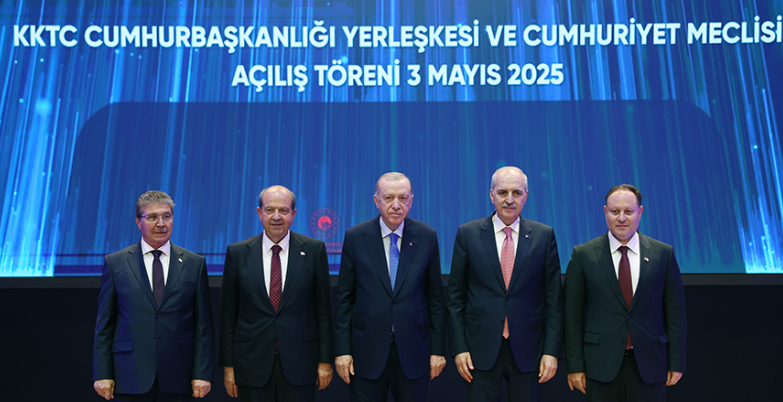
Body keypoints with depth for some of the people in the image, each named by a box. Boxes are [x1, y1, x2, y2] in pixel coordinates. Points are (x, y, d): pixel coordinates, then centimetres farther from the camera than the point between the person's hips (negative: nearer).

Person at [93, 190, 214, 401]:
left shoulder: (194, 264, 3)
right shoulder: (115, 263, 4)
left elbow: (203, 325, 2)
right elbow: (104, 325, 5)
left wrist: (202, 374, -3)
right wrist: (102, 374, -1)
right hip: (131, 378, 0)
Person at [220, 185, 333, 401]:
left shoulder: (314, 250, -1)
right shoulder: (237, 253, 1)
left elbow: (323, 309, 1)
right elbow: (228, 313, 4)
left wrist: (325, 360, 0)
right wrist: (228, 366, 2)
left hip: (299, 362, -1)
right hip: (252, 362, 1)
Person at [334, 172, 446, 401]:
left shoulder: (427, 237, 0)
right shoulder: (355, 237, -2)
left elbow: (435, 298, 3)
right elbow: (344, 299, 1)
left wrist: (438, 349, 2)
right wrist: (342, 350, -2)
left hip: (413, 352, 1)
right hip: (367, 352, 0)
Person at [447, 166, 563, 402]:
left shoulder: (544, 236, 2)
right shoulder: (468, 234, 0)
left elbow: (553, 298, 2)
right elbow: (455, 297, 1)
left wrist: (552, 350, -2)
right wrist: (459, 348, -3)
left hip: (528, 350, 1)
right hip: (480, 349, 0)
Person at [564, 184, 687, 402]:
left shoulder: (663, 253, 3)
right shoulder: (583, 255, -1)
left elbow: (675, 312, 5)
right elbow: (573, 315, -1)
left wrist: (676, 363, 2)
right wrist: (575, 366, -3)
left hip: (649, 364, 1)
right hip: (601, 365, -1)